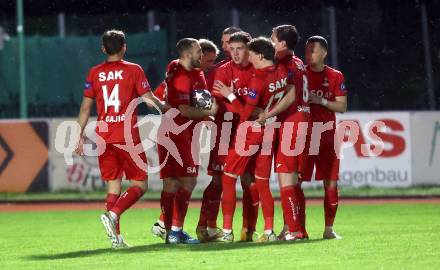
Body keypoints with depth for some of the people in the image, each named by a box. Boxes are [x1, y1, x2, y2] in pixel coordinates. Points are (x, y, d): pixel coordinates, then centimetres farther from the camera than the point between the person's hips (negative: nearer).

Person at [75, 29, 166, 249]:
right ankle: (113, 214, -22)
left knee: (113, 186, 11)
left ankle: (116, 237, 6)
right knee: (139, 185, 2)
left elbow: (85, 108, 8)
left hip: (104, 138, 4)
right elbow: (149, 100, -3)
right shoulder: (133, 70, -2)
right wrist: (164, 106, 18)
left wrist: (80, 135, 15)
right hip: (128, 136, -4)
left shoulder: (94, 73, 7)